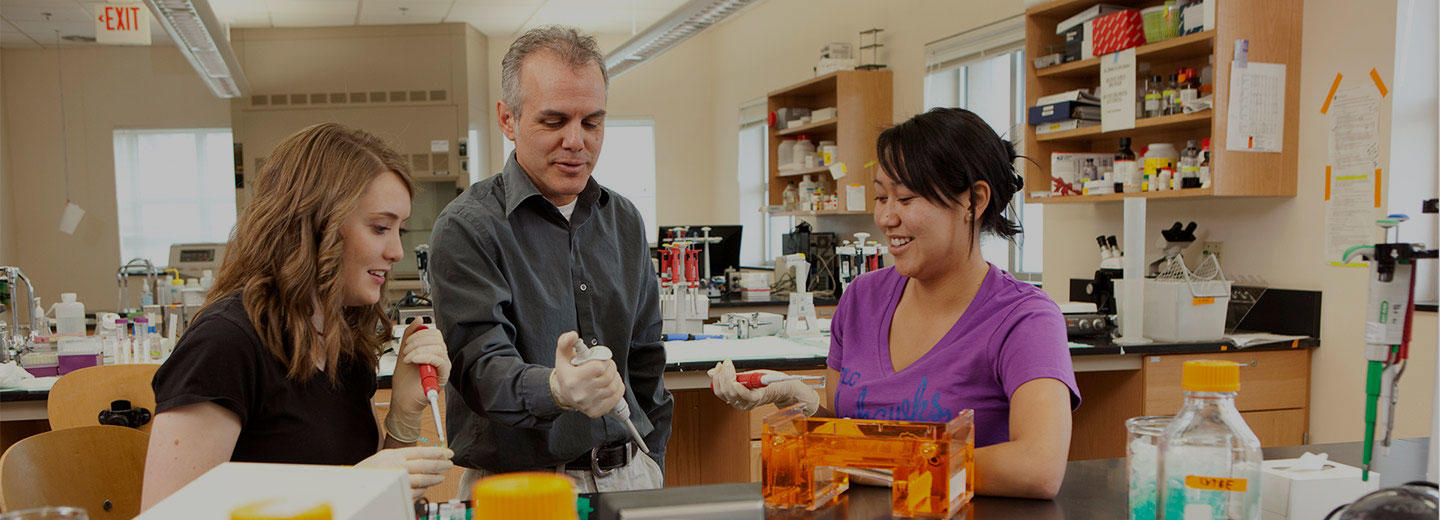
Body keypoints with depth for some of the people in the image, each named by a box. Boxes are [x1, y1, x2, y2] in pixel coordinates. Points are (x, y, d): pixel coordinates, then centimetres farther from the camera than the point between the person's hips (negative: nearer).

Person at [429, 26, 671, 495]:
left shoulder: (624, 222, 8)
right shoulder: (465, 228, -10)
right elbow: (481, 366, -20)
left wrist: (651, 466, 11)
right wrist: (555, 391, -39)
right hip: (517, 485, -4)